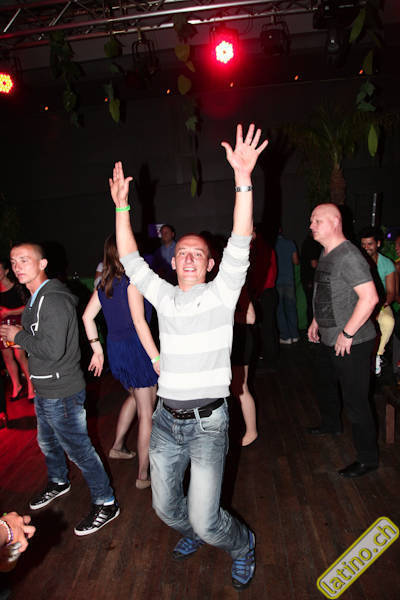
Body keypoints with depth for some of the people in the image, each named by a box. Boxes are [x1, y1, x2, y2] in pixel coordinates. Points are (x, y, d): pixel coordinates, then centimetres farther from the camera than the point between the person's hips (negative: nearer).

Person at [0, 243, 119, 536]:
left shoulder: (54, 300, -25)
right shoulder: (37, 297, 8)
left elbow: (52, 349, -30)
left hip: (62, 393, -10)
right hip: (44, 389, 10)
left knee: (78, 449, 3)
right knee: (47, 442, 28)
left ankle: (106, 504, 21)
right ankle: (58, 482, 54)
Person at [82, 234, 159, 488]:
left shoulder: (105, 283, 7)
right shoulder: (132, 280, -16)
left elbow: (88, 316, 10)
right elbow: (139, 322, -22)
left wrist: (98, 350, 16)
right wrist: (156, 357, -21)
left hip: (115, 349, 8)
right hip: (136, 349, -8)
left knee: (136, 396, 31)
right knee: (147, 413, 4)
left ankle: (118, 446, 42)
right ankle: (144, 475, 13)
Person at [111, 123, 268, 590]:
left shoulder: (221, 293, -5)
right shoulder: (163, 296, 6)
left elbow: (240, 243, -18)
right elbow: (129, 258, 8)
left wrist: (243, 179, -27)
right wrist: (122, 205, 3)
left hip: (207, 421, -4)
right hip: (166, 418, 5)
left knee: (205, 520, -3)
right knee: (166, 507, 18)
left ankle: (242, 545, 31)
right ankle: (191, 533, 54)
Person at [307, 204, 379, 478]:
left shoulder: (349, 256, -21)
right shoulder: (326, 254, 10)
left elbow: (370, 298, -28)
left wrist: (347, 333, -24)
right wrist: (316, 321, 19)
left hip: (352, 343, -10)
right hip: (329, 339, 10)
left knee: (355, 400, -1)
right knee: (325, 384, 27)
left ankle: (368, 458, 15)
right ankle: (332, 424, 52)